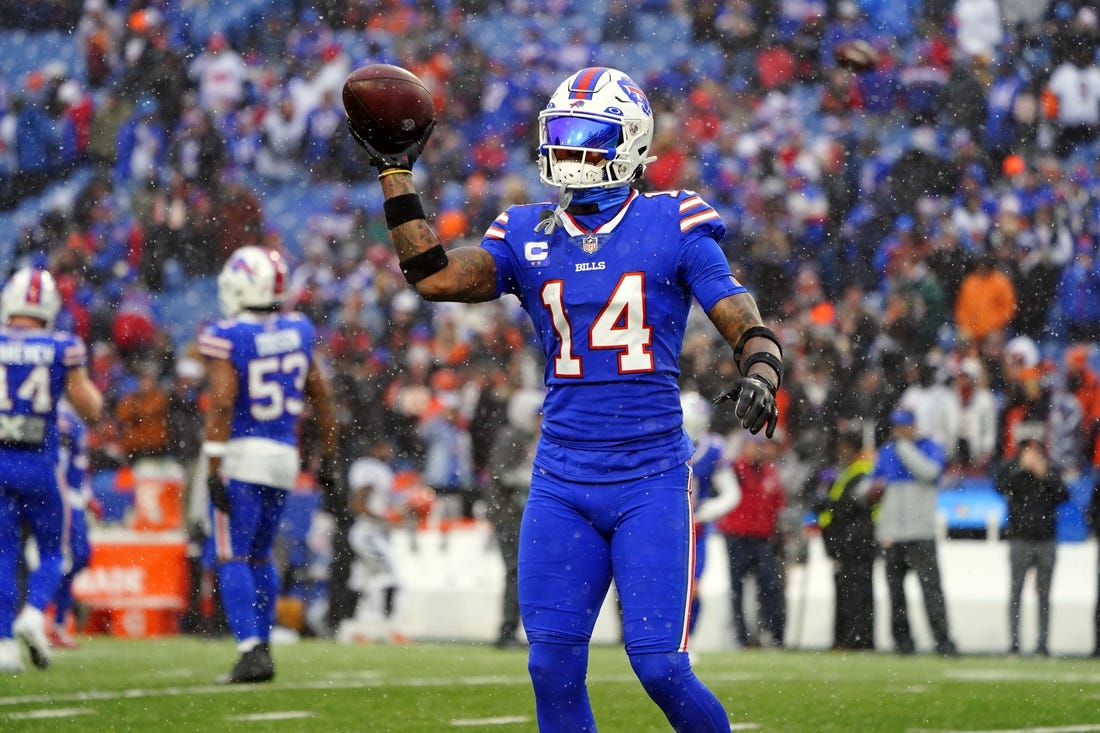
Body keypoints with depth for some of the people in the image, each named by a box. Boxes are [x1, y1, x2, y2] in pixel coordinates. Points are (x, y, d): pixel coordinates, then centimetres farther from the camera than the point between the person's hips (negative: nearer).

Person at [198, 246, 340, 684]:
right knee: (260, 555, 18)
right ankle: (261, 647, 19)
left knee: (233, 558, -2)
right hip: (284, 455, 6)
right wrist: (328, 457, 22)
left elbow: (222, 404, -18)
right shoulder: (298, 332, 6)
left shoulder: (226, 337, -12)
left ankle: (252, 652, -12)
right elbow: (321, 396, 13)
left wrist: (214, 469, -17)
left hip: (240, 452, -6)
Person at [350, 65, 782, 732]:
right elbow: (436, 277, -5)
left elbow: (749, 328, -4)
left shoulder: (673, 228, -1)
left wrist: (760, 374, -26)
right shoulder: (528, 237, 9)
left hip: (651, 481, -3)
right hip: (562, 484, 3)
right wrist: (395, 172, -1)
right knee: (554, 669, -1)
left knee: (659, 666, -10)